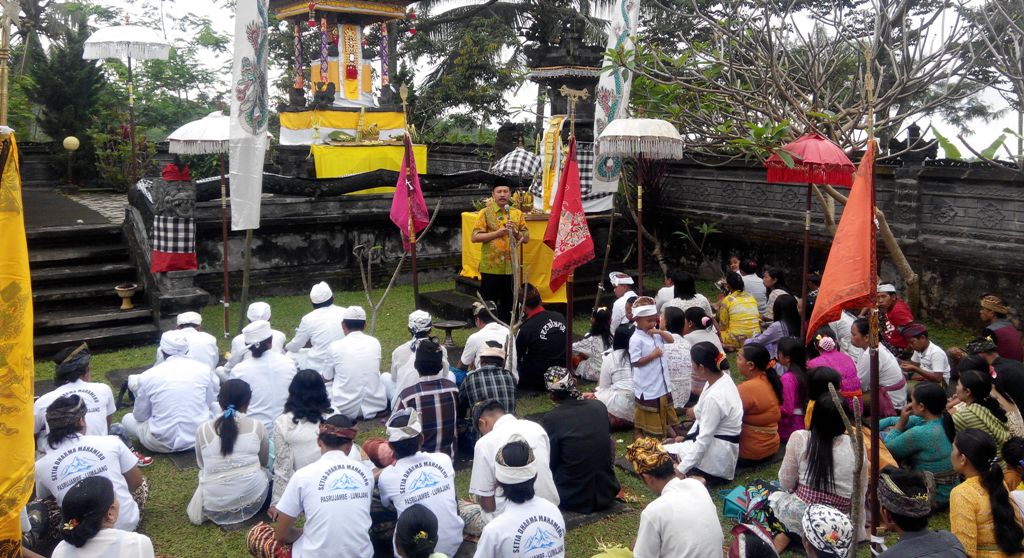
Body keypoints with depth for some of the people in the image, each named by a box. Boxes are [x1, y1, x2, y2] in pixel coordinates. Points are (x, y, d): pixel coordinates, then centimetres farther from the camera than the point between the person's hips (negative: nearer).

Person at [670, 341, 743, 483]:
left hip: (717, 452, -9)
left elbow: (704, 440, -26)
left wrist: (681, 470, -22)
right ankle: (699, 474, 12)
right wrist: (687, 437, 14)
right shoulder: (722, 376, -4)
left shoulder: (714, 397, -30)